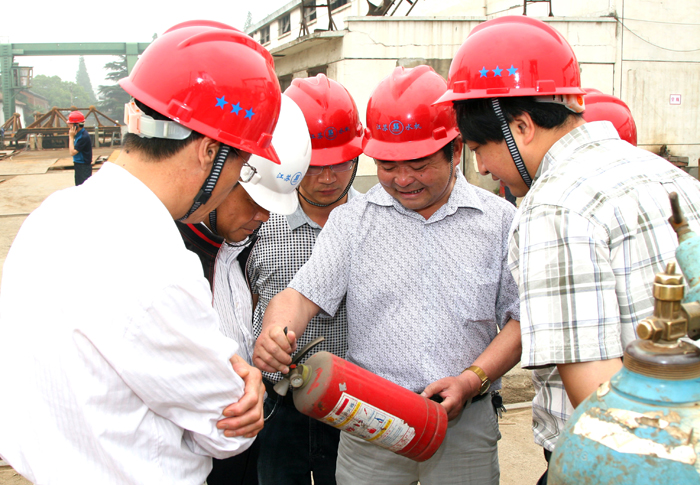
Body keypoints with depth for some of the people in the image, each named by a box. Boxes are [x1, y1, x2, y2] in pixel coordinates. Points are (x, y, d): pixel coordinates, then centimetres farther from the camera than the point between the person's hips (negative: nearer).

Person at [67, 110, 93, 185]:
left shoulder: (84, 137, -22)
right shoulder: (78, 134, 7)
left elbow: (72, 152, -20)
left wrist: (71, 137, -17)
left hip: (84, 167, -10)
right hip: (78, 166, 10)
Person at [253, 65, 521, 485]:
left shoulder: (499, 219, 1)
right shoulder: (351, 221, 2)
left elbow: (522, 318, 1)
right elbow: (304, 295, -6)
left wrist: (472, 380, -12)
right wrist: (276, 331, -27)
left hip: (465, 424, 0)